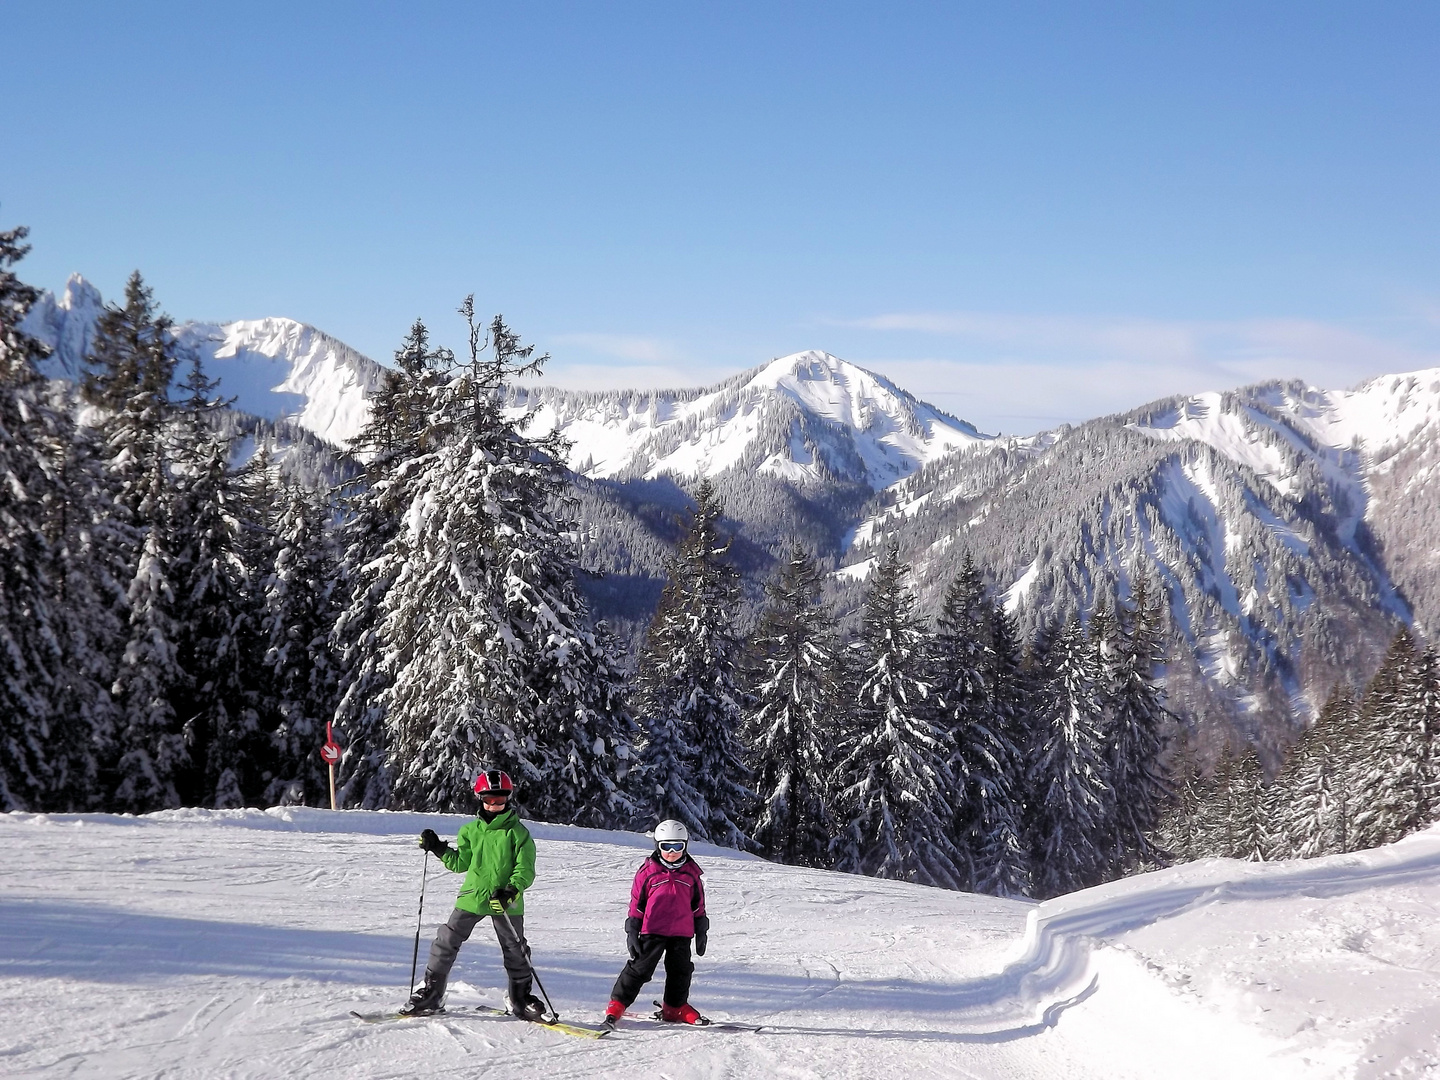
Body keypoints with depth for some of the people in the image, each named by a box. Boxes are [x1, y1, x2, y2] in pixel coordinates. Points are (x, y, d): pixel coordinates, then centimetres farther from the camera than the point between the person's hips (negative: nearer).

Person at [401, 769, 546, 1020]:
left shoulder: (518, 833, -5)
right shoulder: (470, 831, 7)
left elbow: (525, 869, -8)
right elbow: (460, 863, 13)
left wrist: (511, 891, -23)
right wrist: (439, 849, 1)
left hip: (504, 903, -2)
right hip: (472, 896, 2)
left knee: (515, 949, 7)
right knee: (446, 942, -1)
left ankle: (519, 998, 25)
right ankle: (430, 994, 9)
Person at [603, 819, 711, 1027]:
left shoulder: (691, 873, 7)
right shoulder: (648, 871, -2)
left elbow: (698, 905, 14)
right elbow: (637, 903, 2)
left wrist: (701, 931, 14)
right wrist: (632, 931, 0)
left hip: (682, 933, 3)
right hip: (652, 931, -3)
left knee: (681, 970, 10)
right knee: (639, 968, -4)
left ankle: (675, 1007, 26)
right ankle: (617, 1005, 3)